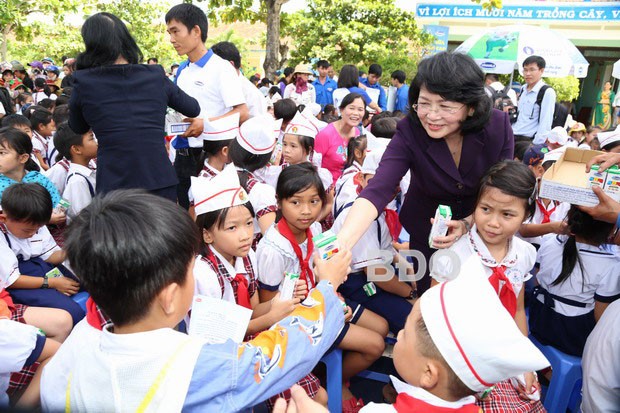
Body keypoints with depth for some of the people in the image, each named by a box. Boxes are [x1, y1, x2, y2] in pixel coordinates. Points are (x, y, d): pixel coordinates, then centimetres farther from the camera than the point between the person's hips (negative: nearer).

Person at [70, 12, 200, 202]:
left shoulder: (83, 82, -2)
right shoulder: (156, 75, 2)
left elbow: (78, 128, 16)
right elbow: (194, 109, 18)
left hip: (113, 187, -1)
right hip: (161, 182, 2)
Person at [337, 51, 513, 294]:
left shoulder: (498, 126, -24)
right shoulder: (409, 132, -29)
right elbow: (377, 190, -42)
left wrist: (467, 224, -32)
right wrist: (341, 243, -57)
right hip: (426, 228, -1)